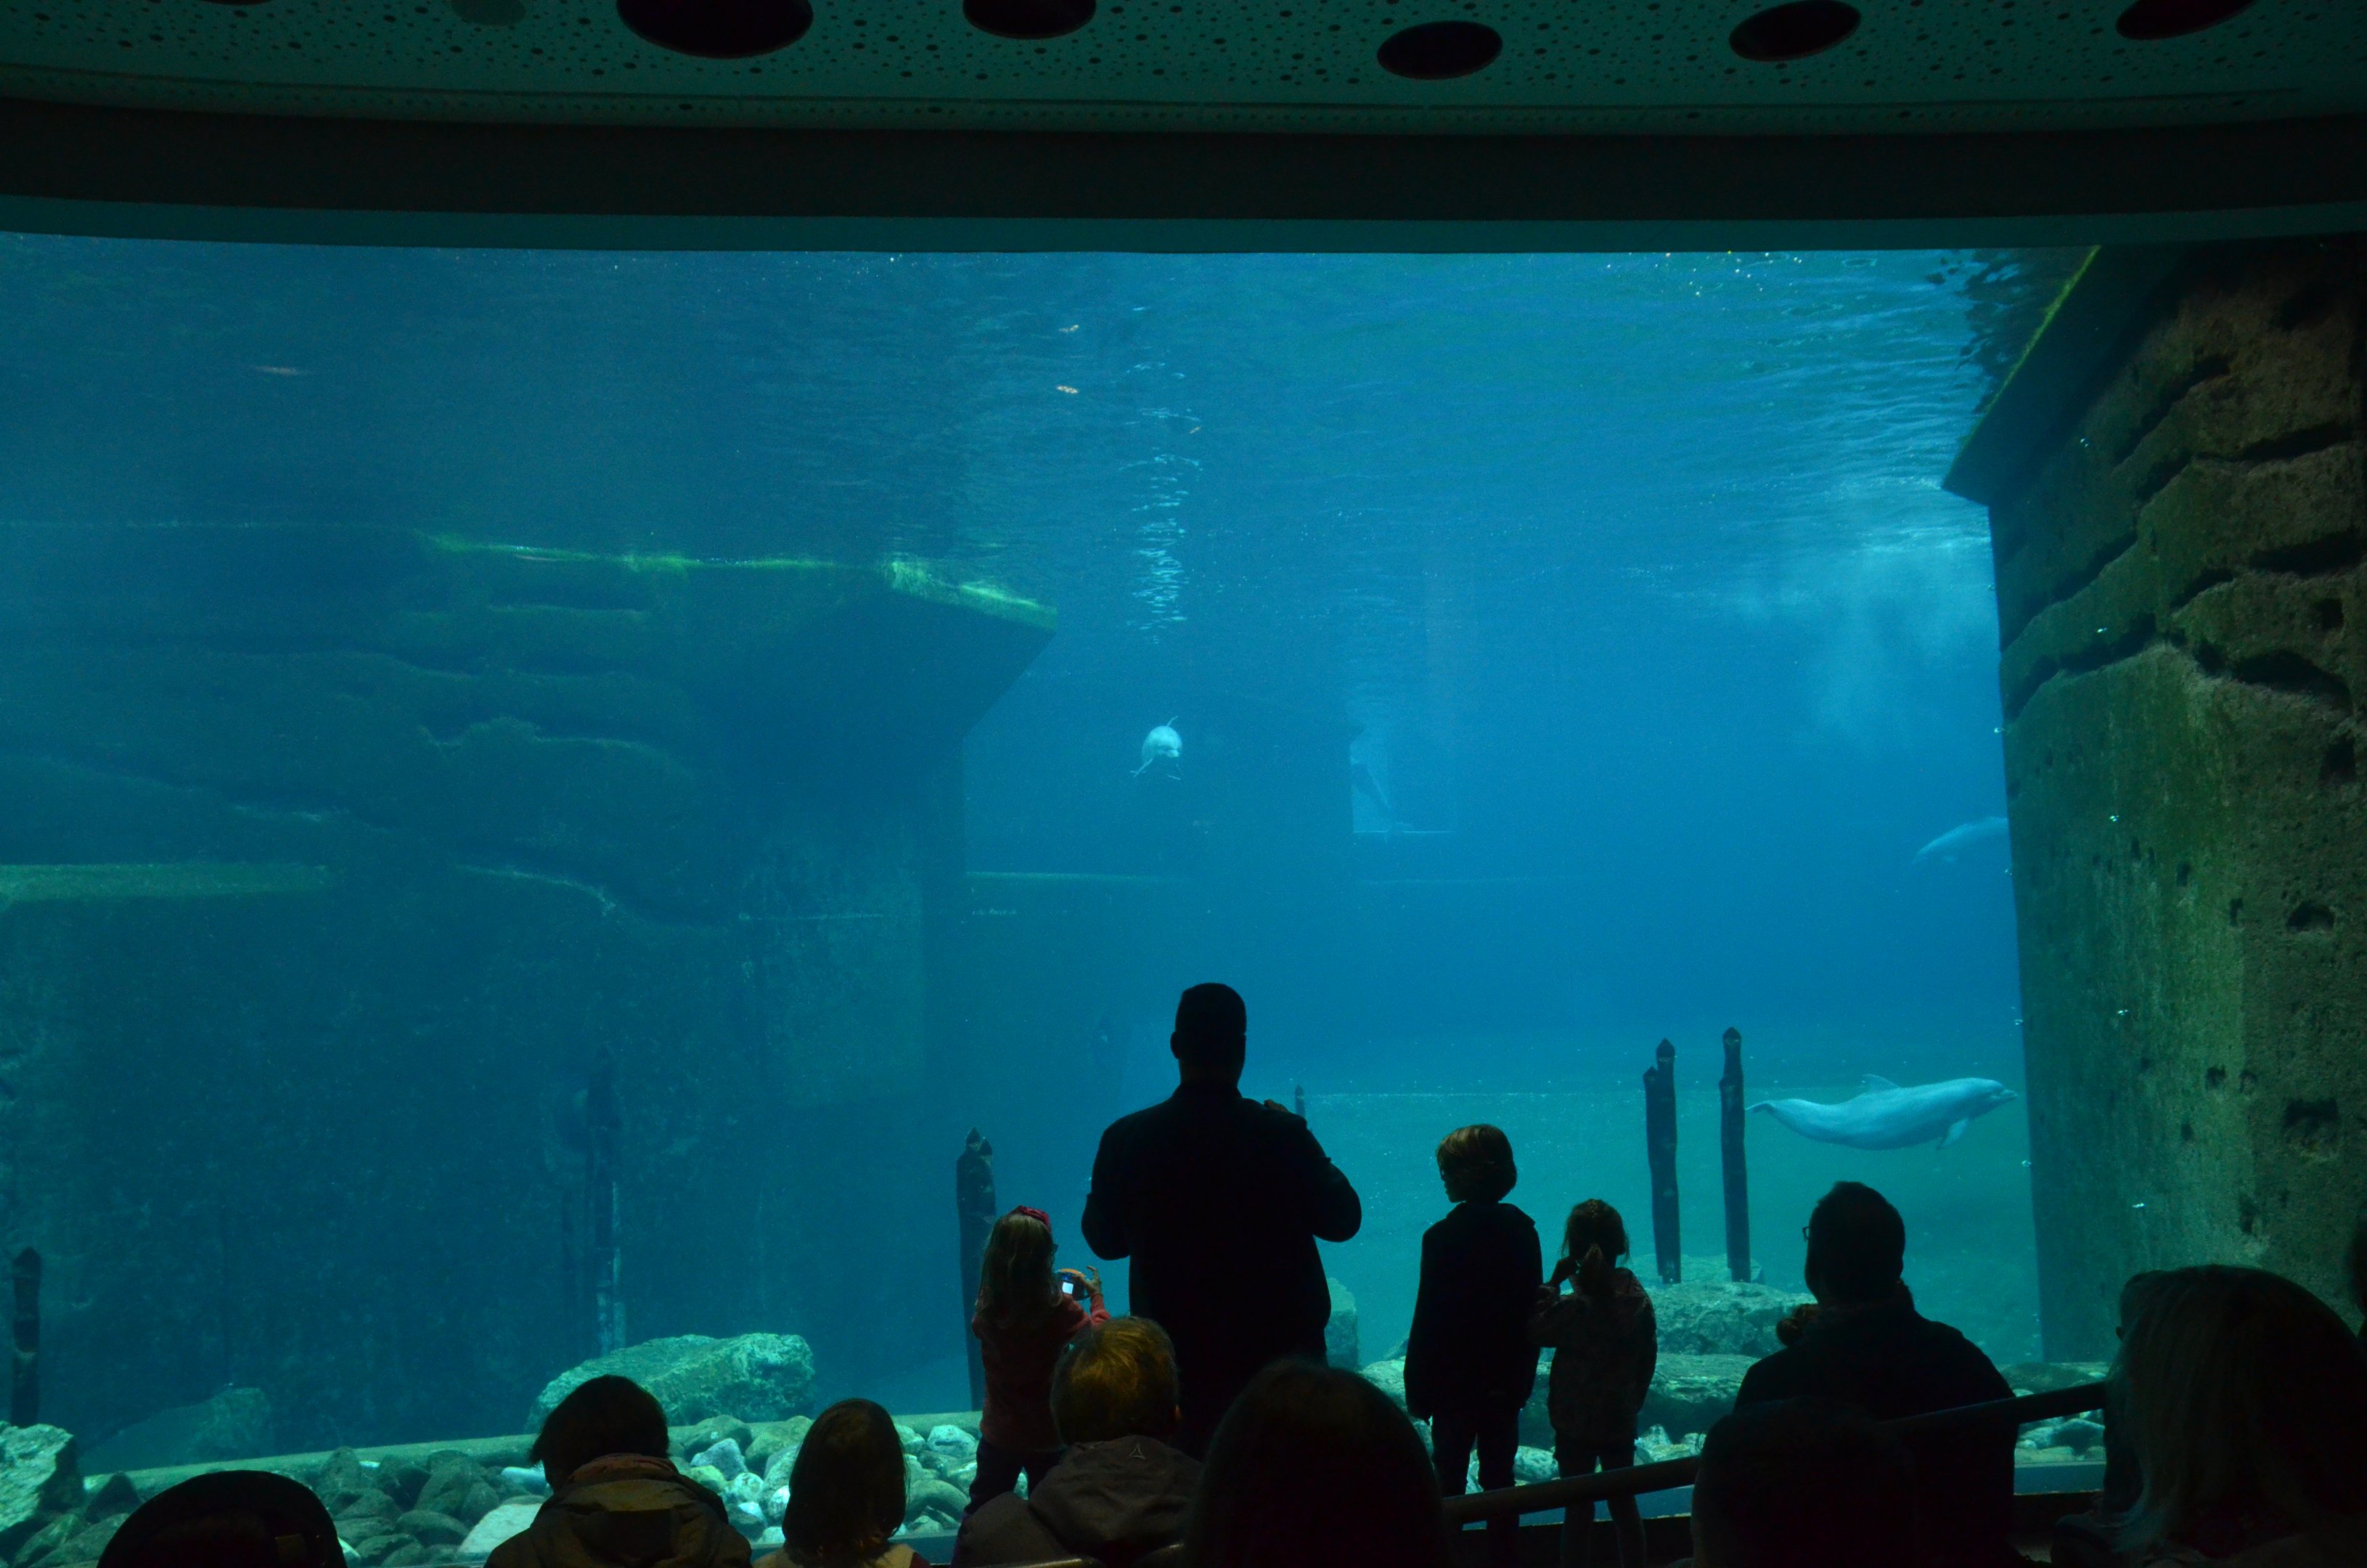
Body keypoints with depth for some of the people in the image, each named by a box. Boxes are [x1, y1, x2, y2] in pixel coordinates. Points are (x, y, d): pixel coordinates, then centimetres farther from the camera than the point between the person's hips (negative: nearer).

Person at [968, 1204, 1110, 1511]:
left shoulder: (987, 1308, -15)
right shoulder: (1058, 1309, -28)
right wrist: (1096, 1296, 3)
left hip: (999, 1433, 3)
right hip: (1047, 1437, -3)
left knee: (982, 1508, 21)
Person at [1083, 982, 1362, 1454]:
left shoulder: (1127, 1139, -11)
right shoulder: (1282, 1134, -16)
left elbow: (1104, 1239, 2)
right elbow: (1342, 1220, -2)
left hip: (1177, 1357, 1)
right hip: (1281, 1348, -1)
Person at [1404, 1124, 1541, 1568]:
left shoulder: (1443, 1237, -17)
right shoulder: (1523, 1230, -1)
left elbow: (1428, 1320, -15)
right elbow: (1533, 1308, 6)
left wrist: (1417, 1390, -7)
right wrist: (1524, 1377, 15)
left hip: (1455, 1384, -5)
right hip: (1507, 1382, 5)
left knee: (1450, 1480, 6)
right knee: (1500, 1480, 13)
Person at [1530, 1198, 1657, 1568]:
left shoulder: (1573, 1306, -22)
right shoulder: (1638, 1298, -7)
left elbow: (1536, 1330, -6)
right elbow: (1649, 1356, 3)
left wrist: (1553, 1282, -8)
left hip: (1576, 1423, -4)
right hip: (1621, 1421, 4)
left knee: (1578, 1507, 7)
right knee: (1623, 1501, 17)